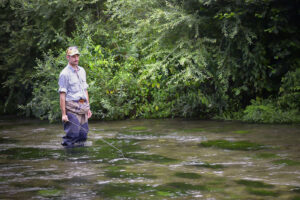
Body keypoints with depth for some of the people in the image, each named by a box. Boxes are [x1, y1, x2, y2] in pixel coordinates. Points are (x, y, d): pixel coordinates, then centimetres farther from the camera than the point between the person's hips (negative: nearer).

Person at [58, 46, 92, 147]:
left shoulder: (82, 71, 16)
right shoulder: (65, 73, -7)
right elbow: (62, 95, -10)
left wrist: (88, 108, 16)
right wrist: (63, 114, -15)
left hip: (83, 107, 7)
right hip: (72, 108, -7)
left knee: (83, 135, 8)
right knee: (71, 135, -9)